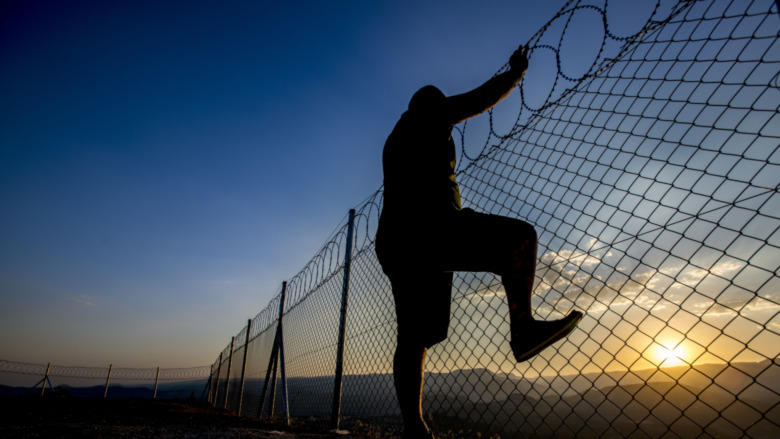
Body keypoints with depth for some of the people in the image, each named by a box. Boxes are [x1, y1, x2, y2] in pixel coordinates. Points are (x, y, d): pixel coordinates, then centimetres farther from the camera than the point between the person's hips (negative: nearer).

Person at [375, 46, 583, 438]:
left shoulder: (395, 139, 33)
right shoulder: (429, 116, 10)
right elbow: (483, 97, 13)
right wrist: (516, 72, 30)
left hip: (393, 242, 9)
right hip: (429, 226, -8)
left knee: (414, 337, 6)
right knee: (519, 237, -1)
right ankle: (523, 328, -9)